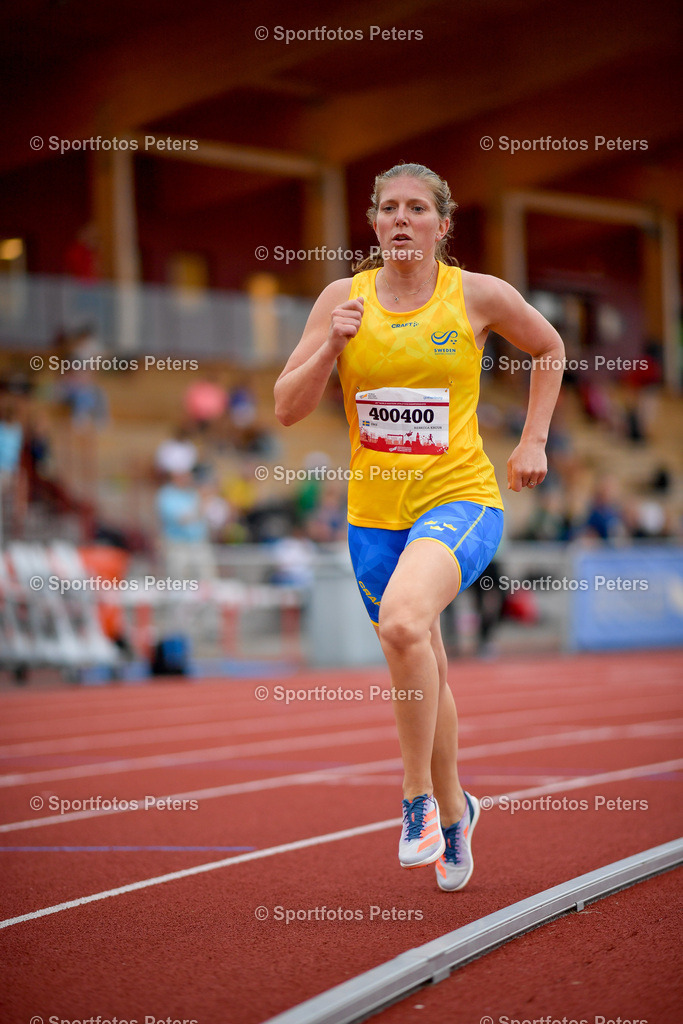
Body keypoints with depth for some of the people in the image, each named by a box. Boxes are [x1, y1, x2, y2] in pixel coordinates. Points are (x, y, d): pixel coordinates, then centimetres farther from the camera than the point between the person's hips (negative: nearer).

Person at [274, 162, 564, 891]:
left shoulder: (478, 295, -3)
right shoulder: (343, 298, 2)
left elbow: (548, 350, 16)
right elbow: (286, 408, 1)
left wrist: (533, 442, 8)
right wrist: (331, 347, -15)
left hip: (460, 501, -4)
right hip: (374, 513, 4)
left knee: (403, 620, -33)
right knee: (424, 676, 16)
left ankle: (419, 796, -16)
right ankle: (453, 809, 40)